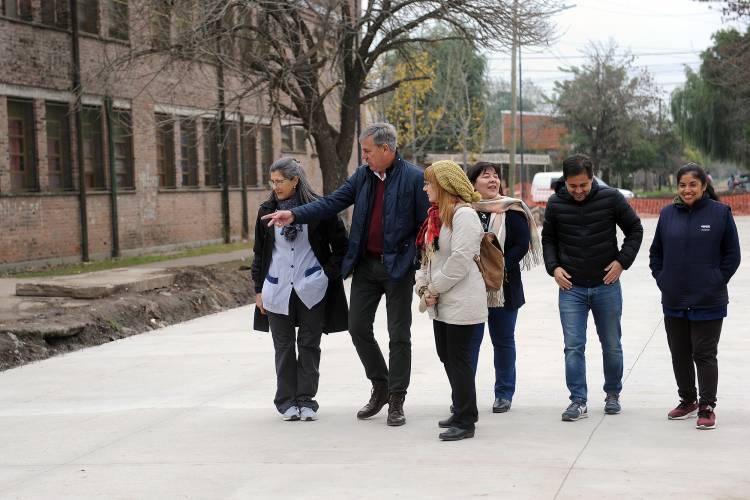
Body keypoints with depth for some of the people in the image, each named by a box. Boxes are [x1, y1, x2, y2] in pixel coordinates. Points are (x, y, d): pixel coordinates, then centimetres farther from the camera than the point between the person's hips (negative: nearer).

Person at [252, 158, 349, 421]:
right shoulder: (267, 211, 4)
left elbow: (341, 244, 4)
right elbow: (259, 253, 10)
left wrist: (330, 273, -2)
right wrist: (259, 289, 8)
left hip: (311, 290, -2)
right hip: (277, 290, 2)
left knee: (309, 345, 4)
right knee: (283, 347, 6)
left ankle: (306, 400, 12)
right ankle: (287, 401, 14)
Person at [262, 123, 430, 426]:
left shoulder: (414, 178, -10)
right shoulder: (363, 176, 7)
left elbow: (425, 224, -10)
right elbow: (333, 202, 3)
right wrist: (295, 215, -9)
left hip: (398, 266, -6)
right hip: (366, 264, 6)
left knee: (399, 335, 2)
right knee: (358, 327, 8)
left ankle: (396, 400, 13)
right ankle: (380, 387, 26)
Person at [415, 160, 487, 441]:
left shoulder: (463, 214, -15)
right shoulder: (436, 215, 15)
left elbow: (460, 260, -23)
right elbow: (427, 255, 18)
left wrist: (435, 288, -15)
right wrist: (422, 285, 2)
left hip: (462, 302, -10)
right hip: (441, 302, 10)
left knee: (458, 358, -5)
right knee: (446, 355, 15)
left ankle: (465, 422, 3)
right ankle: (462, 411, 28)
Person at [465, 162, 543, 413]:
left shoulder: (512, 210, -2)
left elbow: (522, 245, -6)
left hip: (503, 286, -1)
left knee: (503, 340, 9)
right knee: (469, 339, 4)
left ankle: (504, 393, 19)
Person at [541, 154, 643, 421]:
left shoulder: (611, 198, -8)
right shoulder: (556, 204, -3)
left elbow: (635, 230, 3)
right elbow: (548, 239, 12)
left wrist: (622, 261, -7)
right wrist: (554, 267, -3)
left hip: (606, 286, 0)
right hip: (571, 288, 1)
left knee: (612, 346, 11)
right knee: (573, 347, -4)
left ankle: (613, 394, 28)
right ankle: (578, 401, 2)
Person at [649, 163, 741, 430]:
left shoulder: (720, 212, -5)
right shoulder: (668, 213, 4)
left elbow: (732, 254, 0)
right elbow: (656, 252, 14)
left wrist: (717, 282, -7)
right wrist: (661, 279, 4)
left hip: (708, 302, -4)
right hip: (673, 302, 4)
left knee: (704, 355, 0)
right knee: (680, 355, 13)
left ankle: (707, 407, 9)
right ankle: (687, 400, 29)